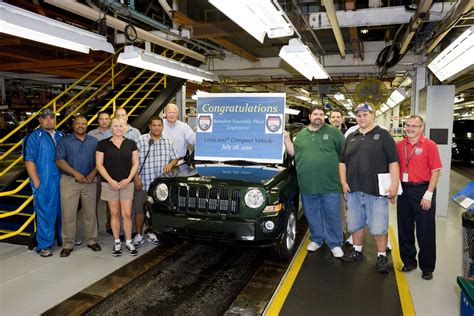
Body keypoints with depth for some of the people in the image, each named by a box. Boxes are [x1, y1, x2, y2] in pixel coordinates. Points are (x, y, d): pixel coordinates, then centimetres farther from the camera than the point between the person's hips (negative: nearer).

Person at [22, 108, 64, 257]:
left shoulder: (61, 136, 12)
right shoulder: (34, 137, -3)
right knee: (45, 214, 0)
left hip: (62, 182, 5)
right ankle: (44, 245, 12)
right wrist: (37, 183, -12)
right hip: (44, 183, -5)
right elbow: (29, 161, -7)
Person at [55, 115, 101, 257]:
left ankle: (92, 241, 19)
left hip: (89, 181, 2)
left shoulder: (94, 141, 10)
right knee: (68, 214, 0)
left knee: (90, 213, 7)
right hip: (69, 181, -2)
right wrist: (75, 173, -15)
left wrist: (92, 174, -11)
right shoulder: (64, 141, 3)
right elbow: (59, 160, -5)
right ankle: (68, 244, 11)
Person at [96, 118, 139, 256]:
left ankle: (128, 242, 14)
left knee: (127, 214, 1)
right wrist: (111, 181, -11)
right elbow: (99, 164, -2)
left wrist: (128, 179, -9)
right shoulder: (103, 144, 1)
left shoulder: (131, 144, 6)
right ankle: (117, 242, 19)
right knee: (114, 214, 7)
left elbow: (135, 163, 5)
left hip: (127, 183, 1)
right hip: (109, 184, -1)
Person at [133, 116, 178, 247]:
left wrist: (170, 164, -7)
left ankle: (151, 233, 30)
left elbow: (175, 158, 15)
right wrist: (136, 178, -11)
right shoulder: (141, 141, -5)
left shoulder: (168, 142, 8)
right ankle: (138, 235, 19)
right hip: (143, 183, -3)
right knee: (139, 210, 5)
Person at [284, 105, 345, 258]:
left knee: (332, 216, 6)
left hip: (330, 185, -3)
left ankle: (335, 244, 20)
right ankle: (316, 239, 32)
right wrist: (286, 138, 3)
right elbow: (293, 153, 15)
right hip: (307, 185, 3)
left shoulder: (333, 132, 1)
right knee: (312, 215, 15)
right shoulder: (301, 135, 12)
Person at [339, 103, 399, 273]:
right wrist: (344, 182, 5)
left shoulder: (383, 135, -1)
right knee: (355, 224, 16)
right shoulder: (351, 137, 13)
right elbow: (342, 162, 15)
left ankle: (382, 257, 18)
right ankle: (357, 251, 32)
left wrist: (394, 186, -13)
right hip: (353, 190, 5)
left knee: (379, 226, 2)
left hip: (376, 191, -5)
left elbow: (393, 162, -7)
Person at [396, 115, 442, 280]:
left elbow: (435, 171, -9)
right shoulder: (399, 145, 5)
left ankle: (427, 268, 20)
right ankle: (409, 261, 29)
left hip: (422, 190, -4)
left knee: (425, 232, 5)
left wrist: (428, 194, -14)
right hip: (404, 190, 4)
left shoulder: (429, 145, -6)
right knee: (405, 229, 13)